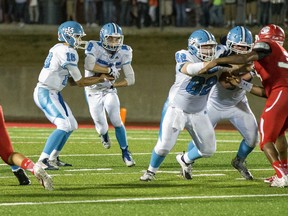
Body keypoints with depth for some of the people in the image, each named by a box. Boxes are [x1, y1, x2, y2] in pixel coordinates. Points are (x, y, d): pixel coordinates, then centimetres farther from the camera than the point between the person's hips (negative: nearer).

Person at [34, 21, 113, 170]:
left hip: (52, 93, 10)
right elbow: (80, 82, -12)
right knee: (64, 125, -19)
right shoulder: (68, 53, -18)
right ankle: (42, 161, -22)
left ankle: (53, 159, 23)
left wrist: (98, 78, 9)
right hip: (45, 93, -10)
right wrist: (101, 79, -2)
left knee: (71, 125, 16)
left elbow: (72, 80, 15)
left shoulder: (60, 49, 13)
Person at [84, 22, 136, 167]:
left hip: (109, 91, 2)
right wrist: (110, 70, -37)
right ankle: (104, 136, 42)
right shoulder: (95, 48, -23)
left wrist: (112, 84, -17)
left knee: (116, 121, -12)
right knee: (101, 126, 3)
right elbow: (89, 65, -43)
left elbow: (130, 79, -10)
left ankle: (125, 153, 4)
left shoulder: (123, 53, -11)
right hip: (93, 91, -2)